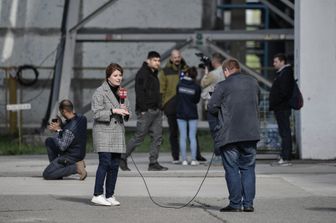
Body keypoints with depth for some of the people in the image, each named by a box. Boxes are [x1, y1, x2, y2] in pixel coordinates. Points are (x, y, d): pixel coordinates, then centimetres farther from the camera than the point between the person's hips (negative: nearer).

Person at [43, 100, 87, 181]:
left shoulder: (70, 129, -34)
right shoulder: (80, 118, -6)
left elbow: (62, 147, -26)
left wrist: (58, 130, -19)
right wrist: (61, 125, -4)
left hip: (71, 157, -10)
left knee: (46, 175, -7)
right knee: (49, 141, 19)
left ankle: (76, 167, -11)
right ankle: (55, 168, 18)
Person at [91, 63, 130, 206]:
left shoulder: (121, 92, 17)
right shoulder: (100, 92, -5)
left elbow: (126, 114, 25)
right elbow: (97, 113, -11)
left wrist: (125, 111, 2)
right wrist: (113, 111, -19)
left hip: (118, 133, 7)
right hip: (103, 132, -7)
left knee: (115, 165, 4)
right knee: (105, 162, -14)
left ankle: (110, 195, 9)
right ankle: (97, 195, -11)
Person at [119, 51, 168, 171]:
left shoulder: (154, 74, 18)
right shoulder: (142, 74, -10)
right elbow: (140, 93, -16)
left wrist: (159, 108, 15)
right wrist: (143, 110, -21)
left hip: (156, 111, 9)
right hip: (146, 111, -9)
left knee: (157, 137, 3)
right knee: (139, 137, -4)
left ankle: (153, 163, 5)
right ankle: (123, 158, 9)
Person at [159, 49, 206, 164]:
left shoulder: (186, 69, 11)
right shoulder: (165, 72, 3)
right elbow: (161, 90, 1)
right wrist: (161, 104, -6)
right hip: (171, 105, -2)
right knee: (173, 132, 5)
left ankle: (197, 155, 6)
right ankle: (175, 157, 10)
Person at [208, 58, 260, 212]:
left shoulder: (223, 86, -8)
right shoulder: (253, 83, 8)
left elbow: (211, 107, -8)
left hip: (229, 134, -4)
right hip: (251, 134, 4)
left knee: (232, 169, 2)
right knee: (248, 169, 10)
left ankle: (235, 204, 1)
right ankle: (248, 203, 7)